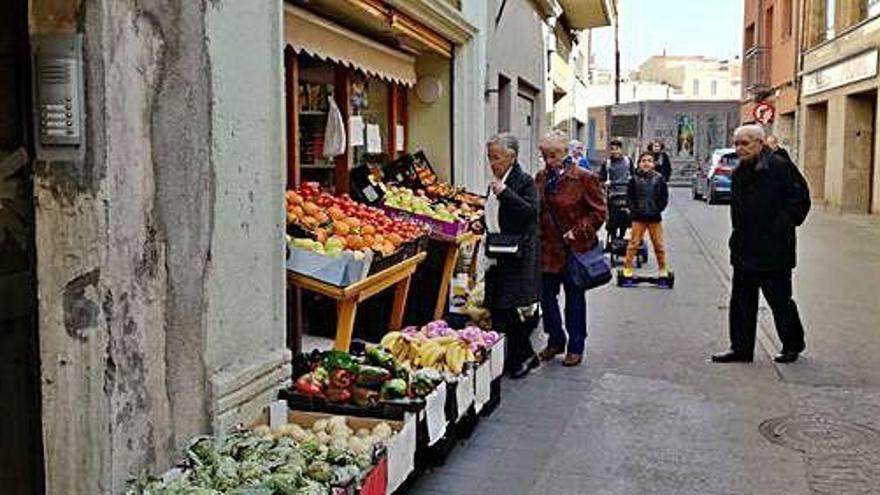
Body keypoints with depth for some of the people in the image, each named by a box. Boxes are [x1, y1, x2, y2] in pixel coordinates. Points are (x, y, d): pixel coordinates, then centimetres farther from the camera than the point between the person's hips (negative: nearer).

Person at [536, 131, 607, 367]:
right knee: (546, 296, 9)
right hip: (547, 248, 5)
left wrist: (577, 232, -16)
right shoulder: (541, 177, 7)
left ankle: (576, 347, 21)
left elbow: (599, 212, -8)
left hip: (574, 249, -5)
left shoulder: (585, 178, -10)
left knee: (574, 299, 8)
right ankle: (555, 340, 28)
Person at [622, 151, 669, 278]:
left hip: (655, 217, 1)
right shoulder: (635, 179, 0)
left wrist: (659, 209, -2)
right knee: (634, 243, 1)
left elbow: (664, 196, 5)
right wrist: (633, 209, -5)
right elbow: (630, 196, 4)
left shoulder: (659, 178, 1)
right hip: (638, 217, -1)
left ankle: (663, 269, 16)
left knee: (658, 244, 8)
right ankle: (627, 267, 6)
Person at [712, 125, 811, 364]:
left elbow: (800, 200, -11)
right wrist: (738, 237, 12)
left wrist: (781, 227, -13)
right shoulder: (740, 172, 12)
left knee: (779, 299, 5)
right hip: (744, 250, 7)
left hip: (773, 251, -7)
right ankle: (741, 348, 17)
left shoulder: (780, 167, -11)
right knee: (741, 300, 9)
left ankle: (793, 345, 24)